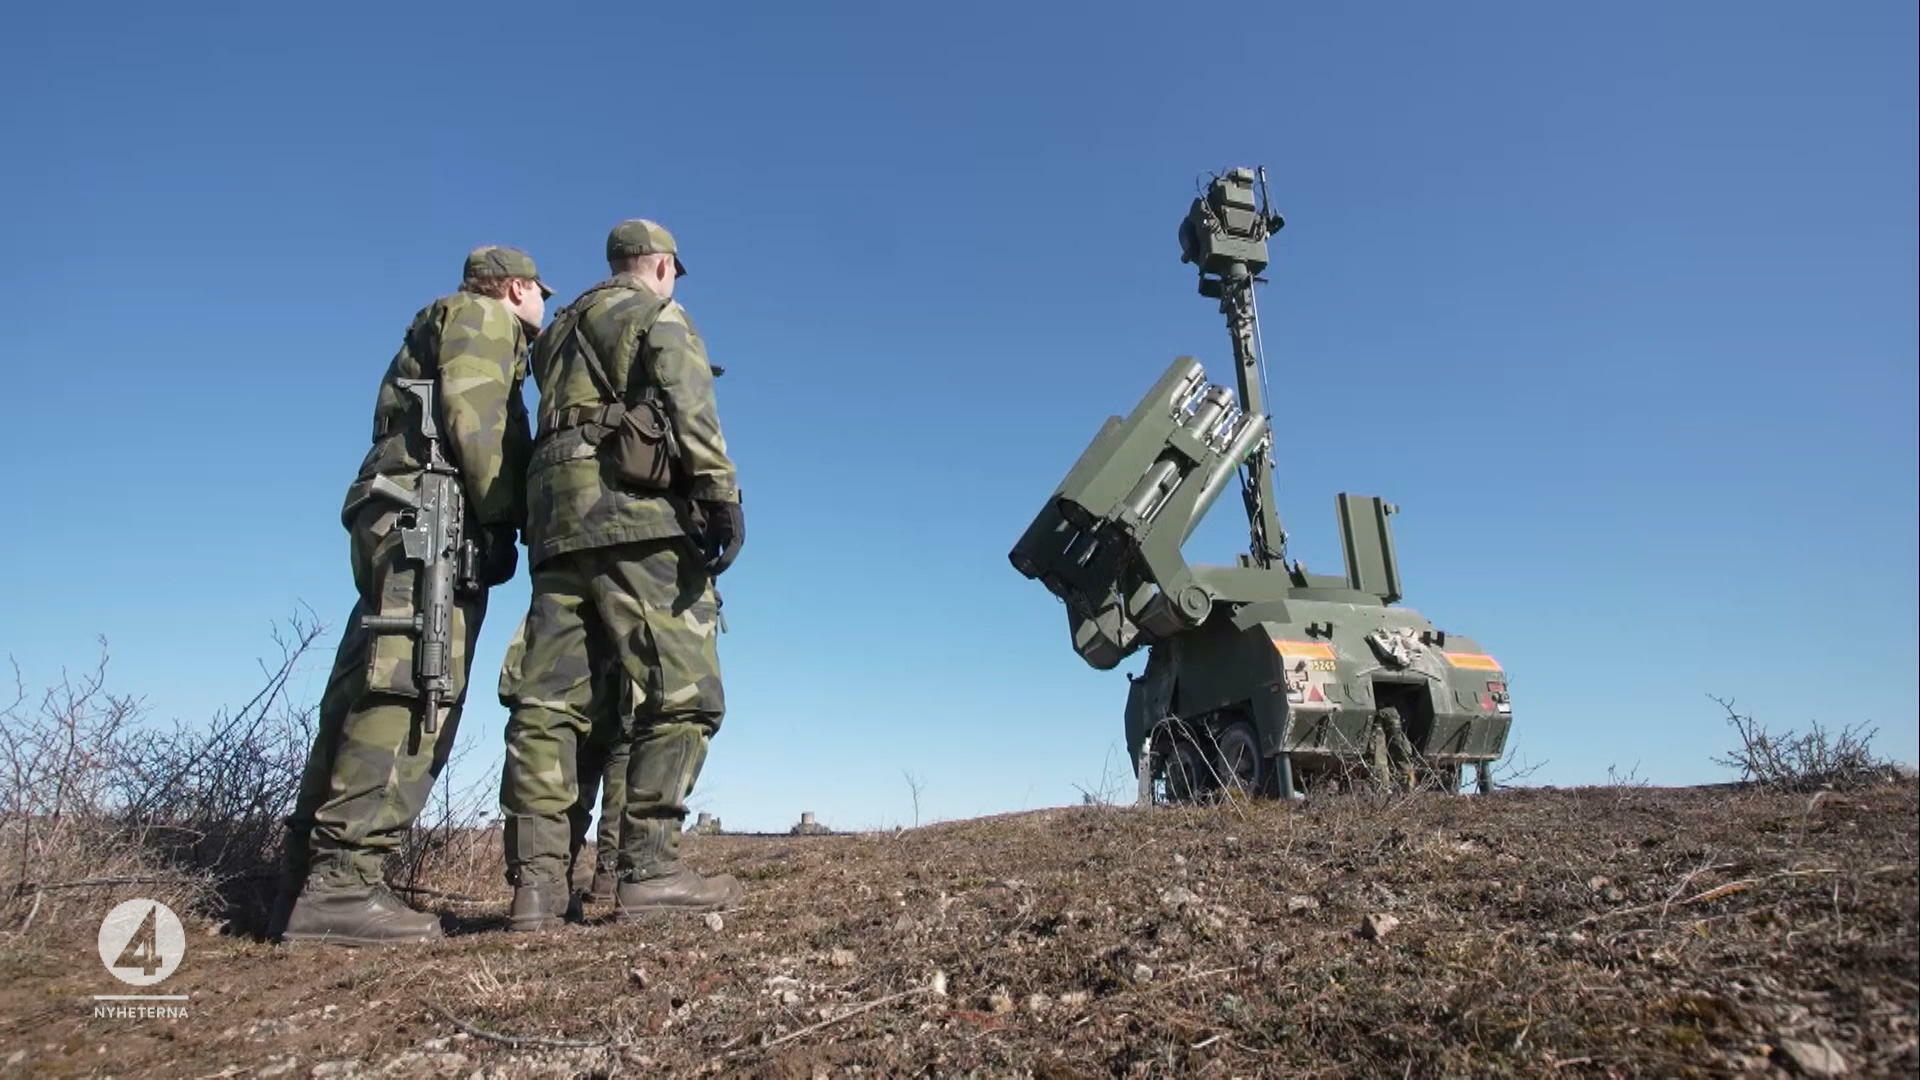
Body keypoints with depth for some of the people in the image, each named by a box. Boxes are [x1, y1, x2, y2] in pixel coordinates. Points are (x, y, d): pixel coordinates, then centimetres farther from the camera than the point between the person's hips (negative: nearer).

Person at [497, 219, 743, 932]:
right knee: (678, 691, -9)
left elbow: (553, 416, 26)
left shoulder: (561, 327, 31)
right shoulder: (658, 316, 7)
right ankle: (648, 871, -14)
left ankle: (536, 882, -3)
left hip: (555, 514, 8)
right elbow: (689, 408, -10)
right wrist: (722, 495, -17)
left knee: (549, 698, 0)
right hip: (634, 509, -7)